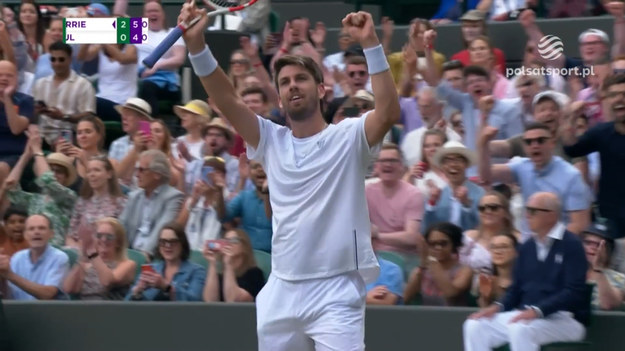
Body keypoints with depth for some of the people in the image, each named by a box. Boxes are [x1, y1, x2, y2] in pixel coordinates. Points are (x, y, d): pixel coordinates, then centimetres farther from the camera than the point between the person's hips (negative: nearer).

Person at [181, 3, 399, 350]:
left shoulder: (348, 137, -1)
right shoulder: (271, 141, 11)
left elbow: (389, 112, -20)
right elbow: (227, 100, 0)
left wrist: (371, 44, -27)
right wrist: (197, 44, -12)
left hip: (336, 293, -5)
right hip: (280, 292, 5)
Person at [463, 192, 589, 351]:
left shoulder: (571, 244, -8)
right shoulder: (528, 247, 13)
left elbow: (574, 292, -17)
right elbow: (517, 288, 18)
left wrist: (537, 311, -27)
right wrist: (498, 306, -3)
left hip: (566, 320, -8)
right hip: (528, 316, 8)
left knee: (520, 329, -36)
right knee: (475, 325, -9)